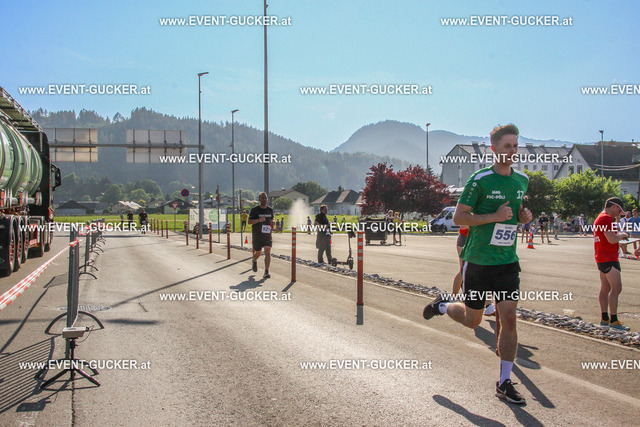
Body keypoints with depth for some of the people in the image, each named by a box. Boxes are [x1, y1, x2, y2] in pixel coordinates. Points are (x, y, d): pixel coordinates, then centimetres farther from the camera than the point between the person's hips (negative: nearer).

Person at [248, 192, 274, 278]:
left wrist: (272, 222, 2)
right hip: (257, 235, -2)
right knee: (258, 253, 12)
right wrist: (258, 220, -22)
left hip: (267, 235, 2)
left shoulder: (270, 210, 9)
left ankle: (266, 272, -14)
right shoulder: (255, 210, -3)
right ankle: (254, 261, 48)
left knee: (268, 253, -14)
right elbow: (249, 221, -5)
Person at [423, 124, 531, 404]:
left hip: (508, 261, 4)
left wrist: (524, 216, 1)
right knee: (472, 320, 9)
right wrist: (494, 216, -22)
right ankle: (441, 306, 42)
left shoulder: (522, 180, 7)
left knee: (509, 318, -4)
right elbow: (458, 217, -12)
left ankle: (504, 383, 7)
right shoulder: (480, 180, -12)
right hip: (478, 261, -4)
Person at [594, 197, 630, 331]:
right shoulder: (606, 218, -15)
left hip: (601, 258, 11)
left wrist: (618, 235, 19)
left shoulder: (599, 218, 18)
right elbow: (612, 239, -22)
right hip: (609, 259, -11)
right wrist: (622, 235, -6)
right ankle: (613, 321, -12)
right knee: (616, 288, -11)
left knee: (605, 288, 12)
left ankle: (605, 319, 16)